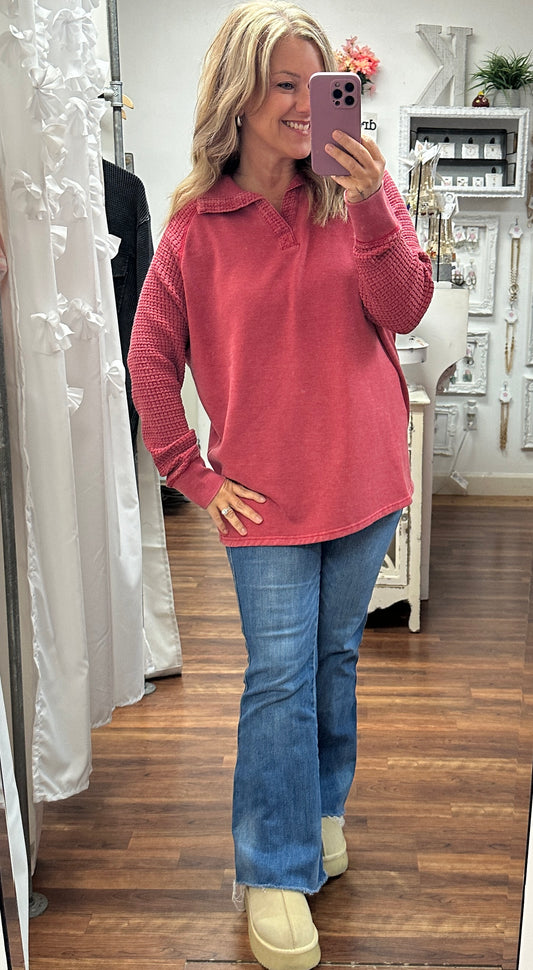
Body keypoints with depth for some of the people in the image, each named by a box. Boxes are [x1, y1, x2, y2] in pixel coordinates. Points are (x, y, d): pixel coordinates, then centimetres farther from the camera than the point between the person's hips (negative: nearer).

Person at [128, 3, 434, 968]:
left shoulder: (361, 188, 1)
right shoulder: (197, 221, -4)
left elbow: (404, 310, -8)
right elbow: (151, 356, 0)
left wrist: (369, 206, -22)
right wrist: (193, 475, -4)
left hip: (362, 472, 2)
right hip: (267, 488, -2)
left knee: (335, 654, 17)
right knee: (279, 675, 1)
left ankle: (323, 805, 40)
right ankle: (274, 877, 15)